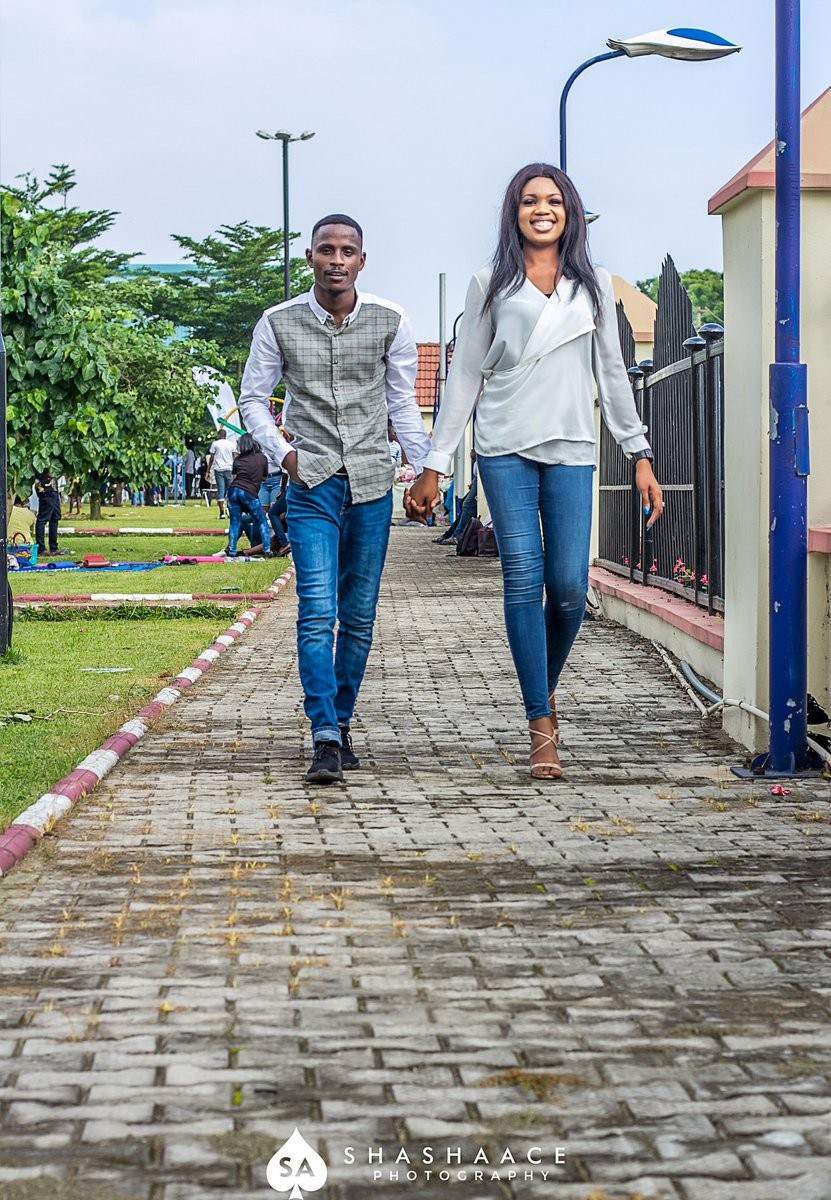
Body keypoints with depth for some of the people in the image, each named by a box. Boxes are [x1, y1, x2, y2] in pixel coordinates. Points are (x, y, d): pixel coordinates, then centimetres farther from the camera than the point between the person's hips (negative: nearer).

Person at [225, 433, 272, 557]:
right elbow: (264, 477, 20)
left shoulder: (238, 459, 10)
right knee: (262, 521, 9)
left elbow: (233, 477, 12)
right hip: (249, 492, -2)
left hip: (234, 490, 2)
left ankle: (232, 551, 2)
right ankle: (267, 549, 1)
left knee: (235, 522, 9)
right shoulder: (262, 458, 9)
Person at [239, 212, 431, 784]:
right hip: (312, 485, -2)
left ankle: (342, 724, 20)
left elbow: (404, 402, 10)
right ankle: (326, 740, -16)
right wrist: (282, 452, -5)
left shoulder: (390, 321, 2)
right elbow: (253, 397, 10)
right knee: (317, 612, -13)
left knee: (359, 616, 7)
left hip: (373, 485, 2)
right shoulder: (280, 322, 0)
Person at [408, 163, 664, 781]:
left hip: (571, 451, 1)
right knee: (524, 578, -8)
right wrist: (434, 465, 2)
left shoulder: (594, 285, 14)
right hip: (506, 449, -1)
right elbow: (464, 377, 7)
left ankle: (547, 686, 23)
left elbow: (613, 374, 15)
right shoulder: (491, 285, 8)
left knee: (569, 585, -6)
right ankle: (542, 727, -5)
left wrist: (641, 456, 8)